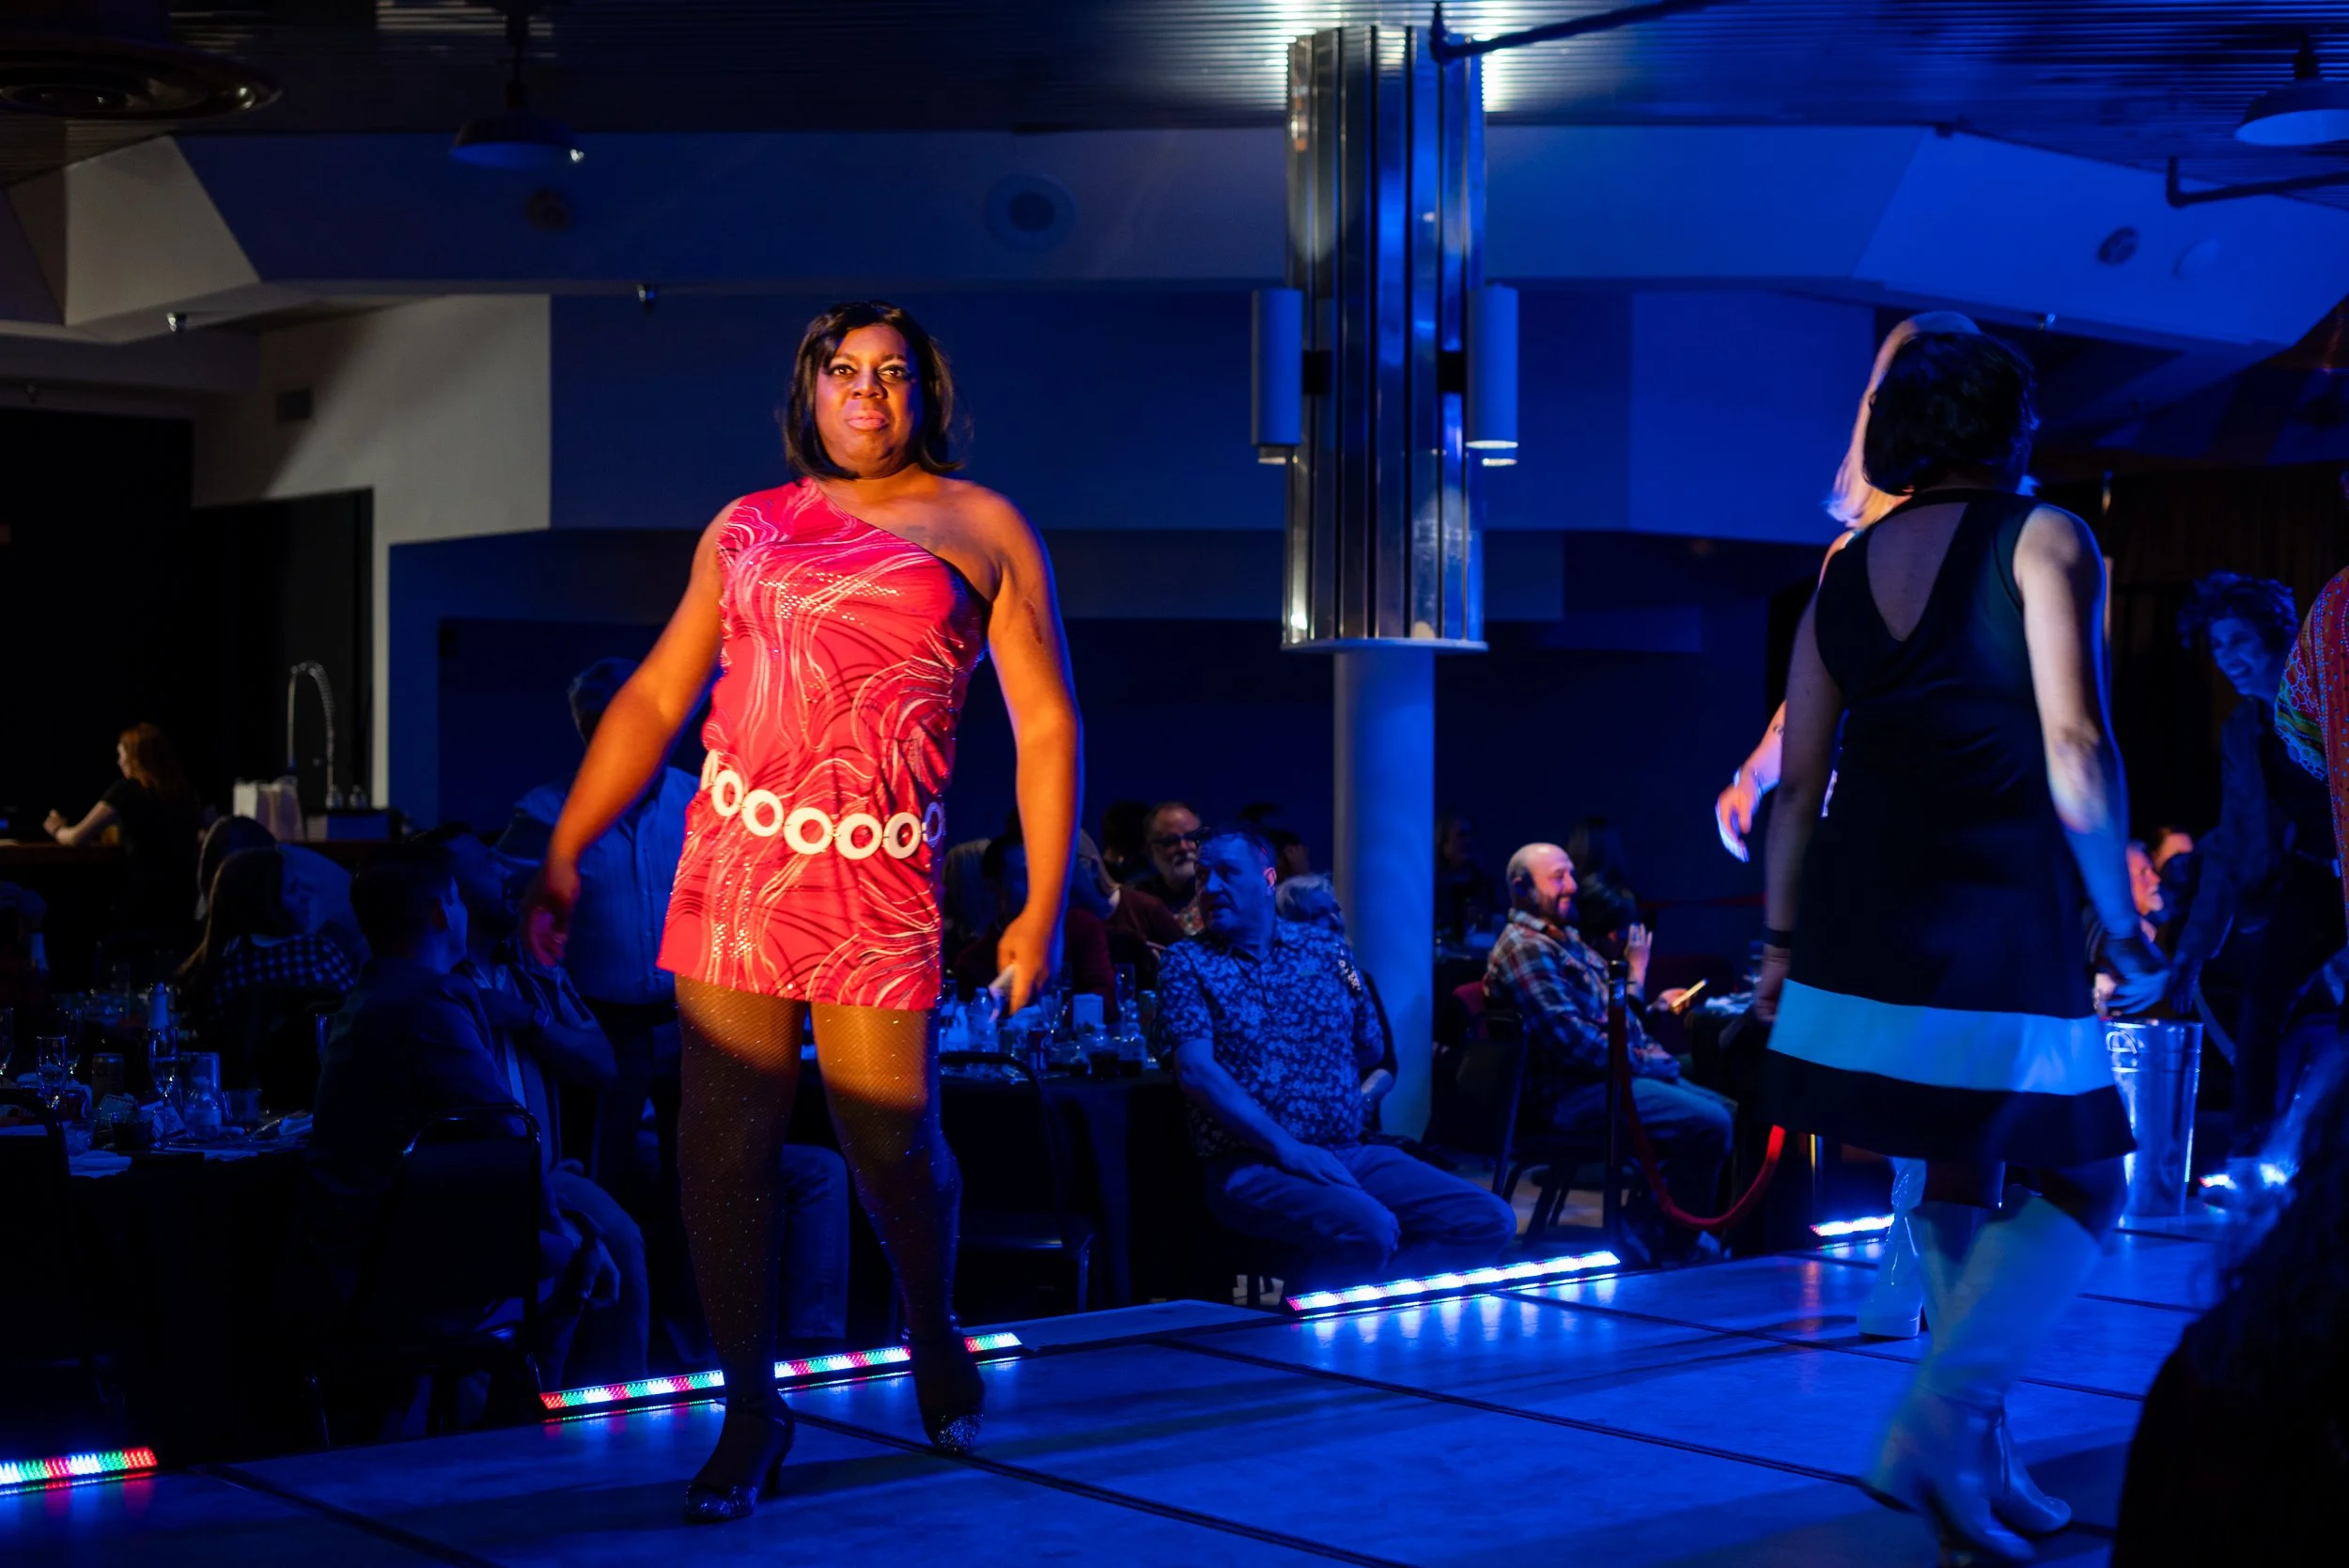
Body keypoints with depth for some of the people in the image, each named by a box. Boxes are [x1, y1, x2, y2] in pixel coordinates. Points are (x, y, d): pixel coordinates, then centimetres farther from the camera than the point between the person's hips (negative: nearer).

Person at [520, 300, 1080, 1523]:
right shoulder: (746, 527, 14)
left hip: (877, 875, -2)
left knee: (892, 1142, -1)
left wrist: (1042, 908, -2)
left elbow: (1046, 724, 5)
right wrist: (564, 854, 6)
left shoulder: (981, 530, 8)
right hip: (733, 857, 2)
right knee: (723, 1140, -2)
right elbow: (652, 700, 14)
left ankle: (929, 1326, 32)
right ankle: (751, 1412, 12)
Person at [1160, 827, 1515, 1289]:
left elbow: (1370, 1050, 25)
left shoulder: (1325, 950, 13)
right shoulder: (1188, 963, 1)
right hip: (1252, 1165, -5)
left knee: (1490, 1221, -12)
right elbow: (1196, 1071, -12)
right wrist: (1286, 1147, -20)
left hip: (1351, 1155, 6)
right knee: (1368, 1229, -34)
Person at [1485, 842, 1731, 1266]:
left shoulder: (1569, 940, 19)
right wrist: (1646, 1063, -15)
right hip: (1568, 1094, -11)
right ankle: (1678, 1248, -9)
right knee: (1707, 1123, -22)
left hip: (1606, 1076, 11)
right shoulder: (1525, 947, -14)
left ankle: (1656, 1227, 10)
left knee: (1720, 1110, 12)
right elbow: (1573, 1040, -22)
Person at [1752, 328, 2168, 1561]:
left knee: (1958, 1176, 18)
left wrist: (1782, 940, 21)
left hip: (1865, 917, 6)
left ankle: (1979, 1462, 22)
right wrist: (2120, 927, -5)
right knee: (2083, 1184, 4)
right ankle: (1942, 1425, -10)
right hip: (1998, 918, -6)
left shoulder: (1845, 576, 15)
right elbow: (2075, 751, -10)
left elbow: (1799, 783, 14)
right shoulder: (2043, 542, -1)